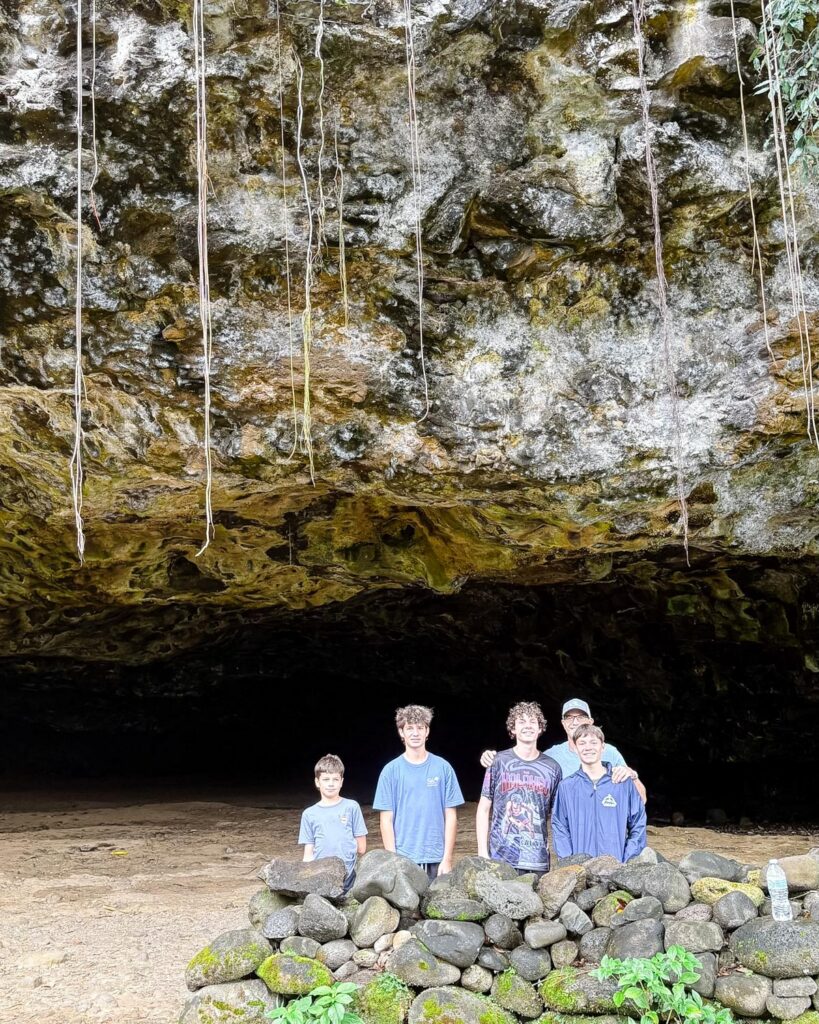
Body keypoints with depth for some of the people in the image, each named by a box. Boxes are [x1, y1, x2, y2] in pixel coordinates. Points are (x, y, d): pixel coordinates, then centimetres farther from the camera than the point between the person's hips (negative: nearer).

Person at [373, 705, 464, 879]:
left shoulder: (443, 768, 3)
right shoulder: (391, 771, 1)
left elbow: (451, 816, 4)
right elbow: (386, 820, 1)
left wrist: (447, 859, -2)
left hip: (436, 862, 1)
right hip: (403, 862, 0)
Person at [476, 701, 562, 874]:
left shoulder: (552, 768, 8)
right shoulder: (498, 762, 2)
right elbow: (484, 809, 5)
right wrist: (482, 853, -2)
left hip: (538, 860, 2)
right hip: (501, 858, -2)